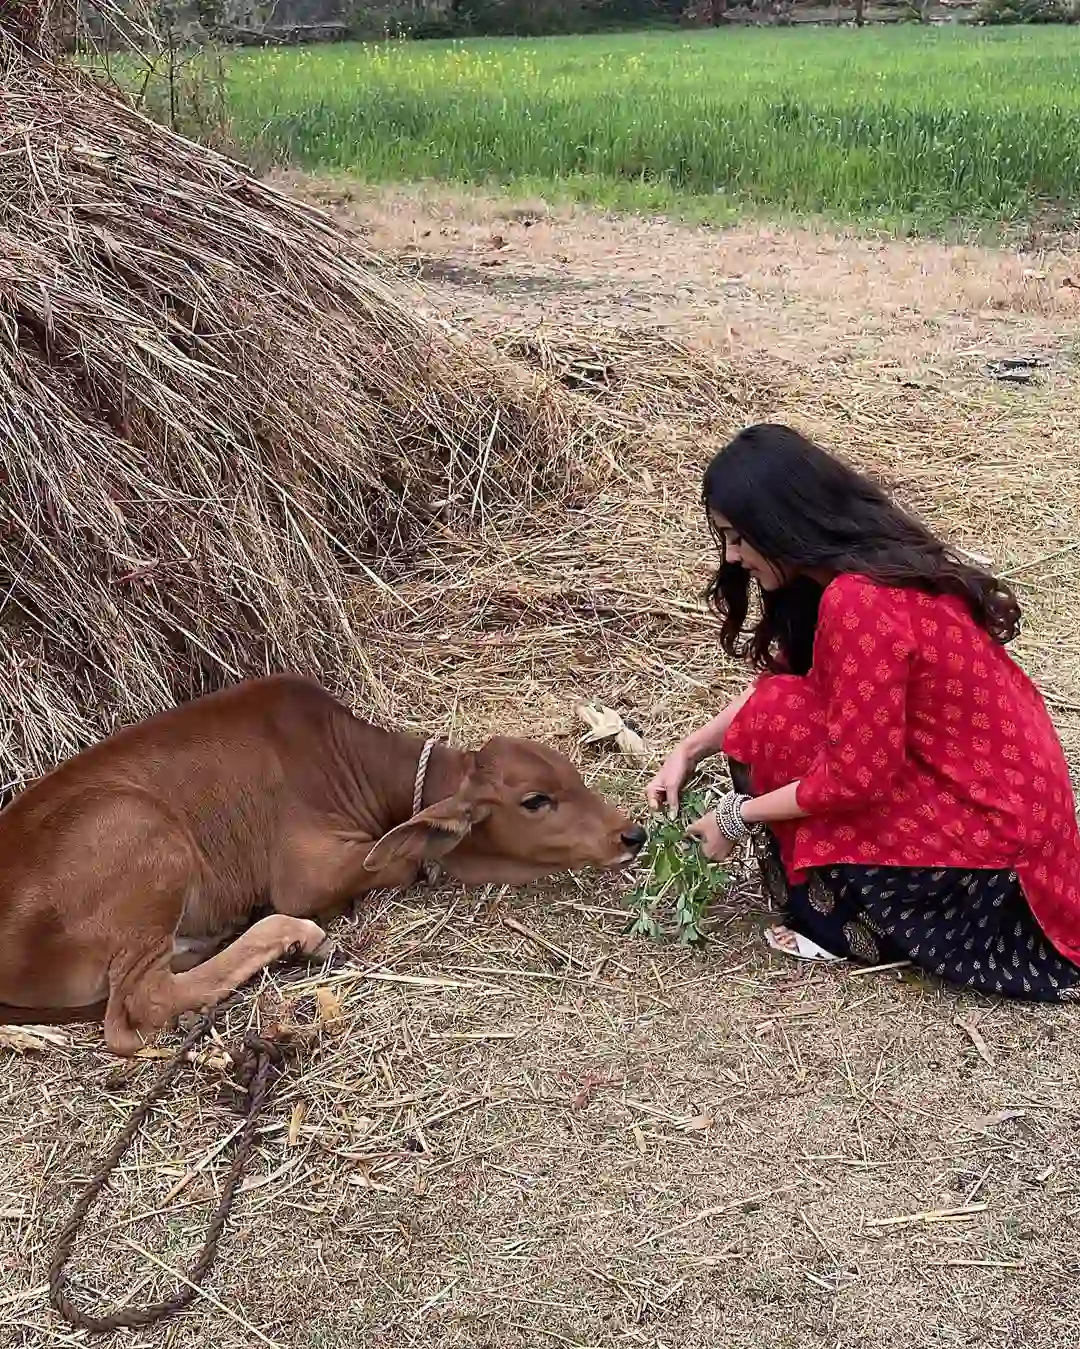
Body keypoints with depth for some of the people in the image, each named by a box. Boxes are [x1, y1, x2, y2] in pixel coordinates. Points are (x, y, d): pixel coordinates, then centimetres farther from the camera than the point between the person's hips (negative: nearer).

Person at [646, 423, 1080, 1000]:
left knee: (777, 721, -13)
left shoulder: (858, 603, -27)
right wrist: (689, 749, 9)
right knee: (784, 698, 8)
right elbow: (781, 675, 15)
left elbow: (855, 778, -23)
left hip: (989, 825, -9)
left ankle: (846, 924, 2)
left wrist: (737, 817, -9)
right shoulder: (872, 556, 3)